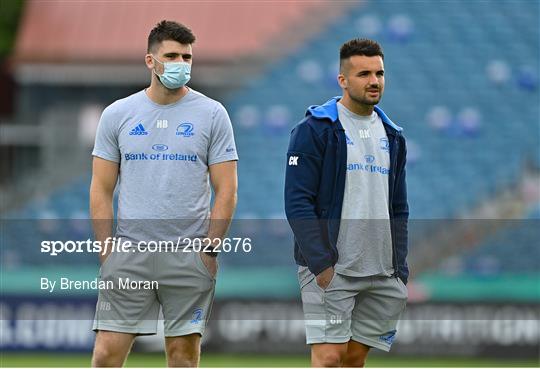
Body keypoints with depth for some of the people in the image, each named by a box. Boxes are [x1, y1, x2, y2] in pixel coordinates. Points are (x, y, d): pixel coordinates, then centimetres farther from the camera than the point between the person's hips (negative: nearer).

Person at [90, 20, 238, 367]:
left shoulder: (212, 114, 3)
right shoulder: (117, 114, 6)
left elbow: (226, 190, 2)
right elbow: (101, 189, 8)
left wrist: (210, 250, -5)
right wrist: (107, 252, 0)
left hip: (189, 256, -1)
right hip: (129, 252, 1)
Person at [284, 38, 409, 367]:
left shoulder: (392, 136, 16)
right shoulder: (315, 129, -5)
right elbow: (298, 202, -10)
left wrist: (400, 268, 11)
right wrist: (321, 263, -17)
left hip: (381, 273, 6)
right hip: (330, 268, -6)